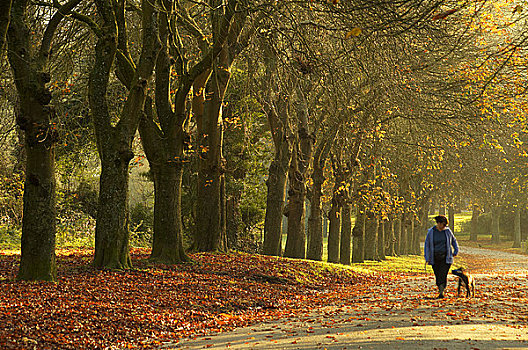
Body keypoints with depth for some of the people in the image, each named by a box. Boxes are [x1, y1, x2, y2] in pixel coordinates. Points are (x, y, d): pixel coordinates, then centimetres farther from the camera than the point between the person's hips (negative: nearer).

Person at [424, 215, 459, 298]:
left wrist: (456, 251, 15)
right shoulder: (431, 232, -3)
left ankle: (441, 293, -14)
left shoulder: (447, 231, 1)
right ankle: (440, 290, 19)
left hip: (446, 257, -1)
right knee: (437, 276, 3)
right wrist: (427, 258, -6)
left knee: (443, 275, -13)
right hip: (435, 258, 1)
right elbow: (427, 245, 0)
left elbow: (454, 241, 18)